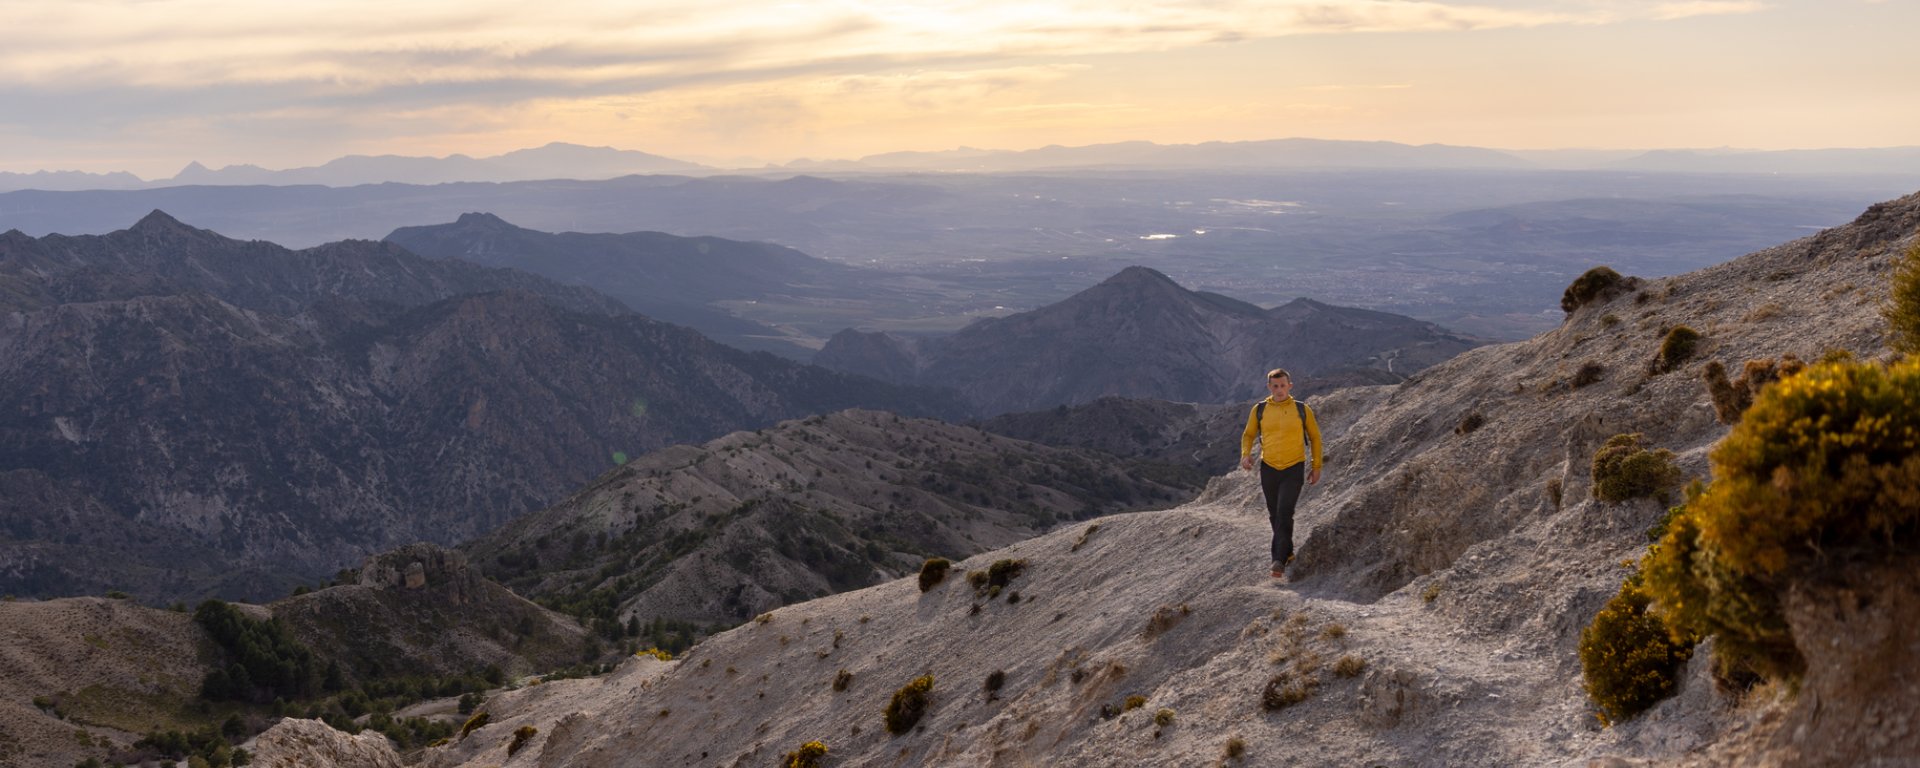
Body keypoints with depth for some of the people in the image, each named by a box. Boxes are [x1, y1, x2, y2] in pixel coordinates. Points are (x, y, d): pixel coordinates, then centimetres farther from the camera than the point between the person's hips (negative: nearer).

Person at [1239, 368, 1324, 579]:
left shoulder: (1302, 410, -1)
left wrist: (1316, 466, 7)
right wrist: (1246, 454, -7)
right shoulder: (1259, 409, 2)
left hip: (1294, 468, -3)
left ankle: (1279, 560, -18)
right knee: (1275, 516, 12)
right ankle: (1287, 554, 30)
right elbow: (1248, 434, 13)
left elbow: (1315, 437, 9)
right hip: (1268, 468, 3)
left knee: (1284, 514, -16)